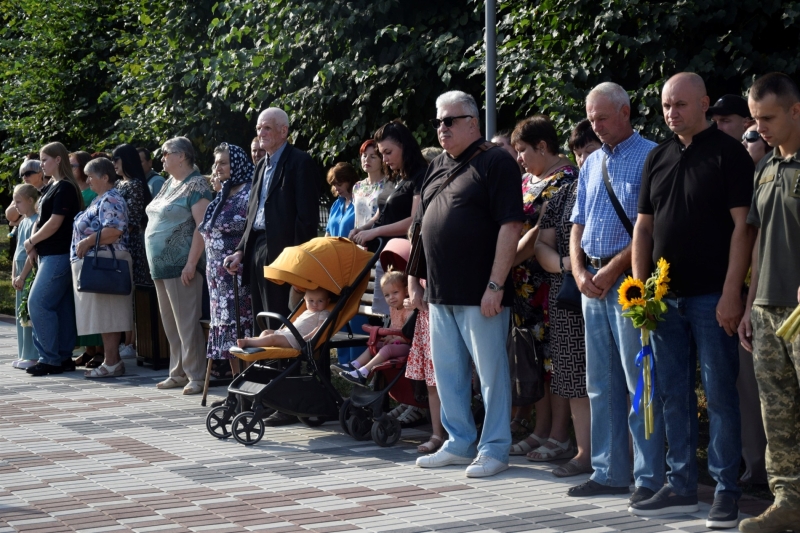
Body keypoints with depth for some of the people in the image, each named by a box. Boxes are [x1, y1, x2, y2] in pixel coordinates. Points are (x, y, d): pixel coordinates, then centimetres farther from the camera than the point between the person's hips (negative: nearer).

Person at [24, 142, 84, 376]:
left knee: (38, 303, -11)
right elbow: (41, 218, 16)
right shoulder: (52, 187, 16)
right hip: (48, 255, 9)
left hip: (58, 255, -9)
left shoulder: (65, 188, -12)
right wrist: (34, 246, 0)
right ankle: (63, 357, 12)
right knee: (60, 306, 9)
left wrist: (31, 242, -7)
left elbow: (54, 223, -18)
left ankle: (50, 358, -8)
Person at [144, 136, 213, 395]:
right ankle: (178, 373, 19)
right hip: (161, 266, 9)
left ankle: (196, 376, -3)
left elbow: (202, 225, -18)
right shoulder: (169, 184, 16)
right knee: (170, 323, 12)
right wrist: (154, 260, 16)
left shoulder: (196, 185, -11)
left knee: (186, 322, -7)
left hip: (181, 267, -9)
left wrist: (191, 264, -23)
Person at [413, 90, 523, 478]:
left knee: (491, 372, 0)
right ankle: (460, 443, 23)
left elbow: (510, 226, -14)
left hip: (480, 293, -8)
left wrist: (496, 285, -19)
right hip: (440, 292, 8)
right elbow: (423, 225, 22)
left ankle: (495, 449, 8)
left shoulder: (495, 162, -7)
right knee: (447, 372, 13)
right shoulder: (437, 167, 17)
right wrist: (413, 279, 16)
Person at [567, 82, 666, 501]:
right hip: (593, 283, 8)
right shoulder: (591, 164, 17)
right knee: (601, 385, 10)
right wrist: (579, 272, 2)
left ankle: (649, 478, -2)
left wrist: (613, 270, -16)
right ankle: (609, 474, 16)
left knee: (640, 383, -6)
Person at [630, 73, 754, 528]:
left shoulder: (728, 153, -4)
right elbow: (644, 226, 16)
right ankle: (681, 487, 18)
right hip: (666, 297, 6)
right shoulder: (659, 158, 14)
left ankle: (727, 492, 4)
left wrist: (732, 293, -16)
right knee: (674, 394, 10)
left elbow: (742, 226, -10)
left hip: (712, 297, -6)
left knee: (720, 393, -2)